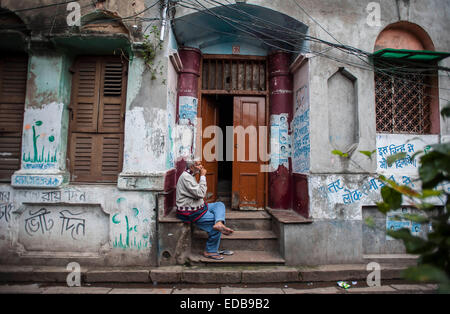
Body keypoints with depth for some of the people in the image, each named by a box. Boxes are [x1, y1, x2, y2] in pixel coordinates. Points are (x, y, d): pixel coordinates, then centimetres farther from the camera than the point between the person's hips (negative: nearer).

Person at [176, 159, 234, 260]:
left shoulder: (190, 176, 13)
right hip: (190, 212, -10)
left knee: (220, 205, 4)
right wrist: (203, 176, -20)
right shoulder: (186, 177, -20)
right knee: (214, 220, -10)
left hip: (197, 207, 10)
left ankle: (219, 224, -24)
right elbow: (200, 193, -26)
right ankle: (210, 251, 2)